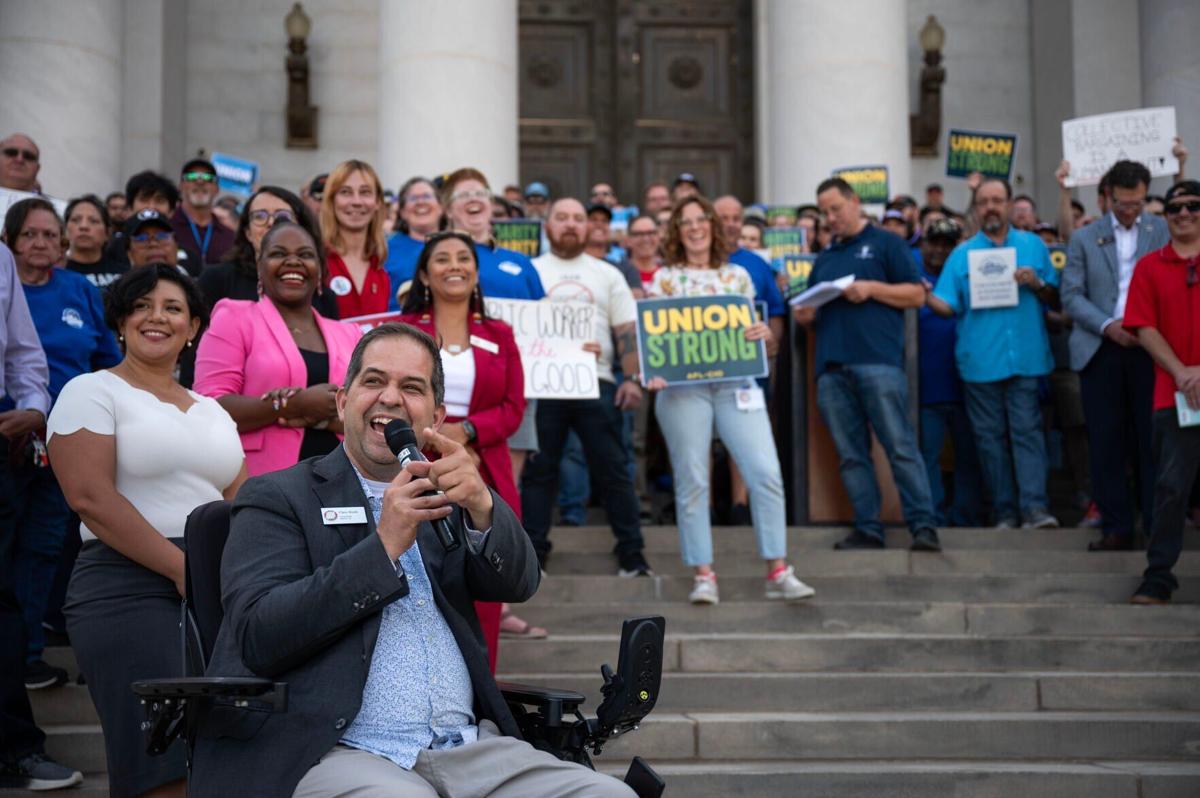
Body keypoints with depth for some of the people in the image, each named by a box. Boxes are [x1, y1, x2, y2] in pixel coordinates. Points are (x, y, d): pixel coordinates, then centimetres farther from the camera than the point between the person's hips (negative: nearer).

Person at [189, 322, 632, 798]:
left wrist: (481, 505, -18)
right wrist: (384, 545, -14)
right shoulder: (279, 499, 6)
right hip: (339, 754, -5)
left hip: (471, 751, 5)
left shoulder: (441, 495, 19)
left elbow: (517, 583, 3)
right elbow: (257, 638, -8)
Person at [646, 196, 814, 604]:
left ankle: (778, 571, -2)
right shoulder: (663, 279, 8)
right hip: (682, 386, -2)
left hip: (735, 383, 2)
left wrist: (763, 332, -6)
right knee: (692, 480, -2)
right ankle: (703, 575, 6)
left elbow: (753, 328, 17)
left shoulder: (737, 276, 15)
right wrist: (652, 371, -12)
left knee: (766, 472, -9)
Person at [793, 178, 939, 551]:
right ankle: (867, 528, 6)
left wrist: (872, 288, -10)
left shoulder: (885, 244, 9)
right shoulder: (824, 258, 26)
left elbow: (916, 294, 3)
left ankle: (923, 525, -10)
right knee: (850, 455, 3)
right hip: (832, 367, 6)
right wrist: (805, 313, 7)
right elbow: (811, 311, 30)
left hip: (879, 362, -6)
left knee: (901, 447, -9)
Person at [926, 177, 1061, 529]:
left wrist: (1037, 284, -9)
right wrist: (926, 296, -17)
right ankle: (1005, 511, 9)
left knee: (1027, 430, -8)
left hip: (1025, 358, -1)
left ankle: (1034, 507, -12)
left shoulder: (1034, 246, 11)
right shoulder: (962, 254, 10)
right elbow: (948, 306, 3)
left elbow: (1057, 301, 11)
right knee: (990, 436, 3)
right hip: (980, 363, 1)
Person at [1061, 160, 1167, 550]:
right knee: (1106, 442, 2)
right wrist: (1109, 326, -11)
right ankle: (1116, 526, 8)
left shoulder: (1163, 231, 7)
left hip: (1149, 347, -1)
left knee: (1152, 440, 0)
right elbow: (1071, 296, 3)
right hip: (1101, 351, 1)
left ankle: (1159, 525, 7)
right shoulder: (1084, 238, 8)